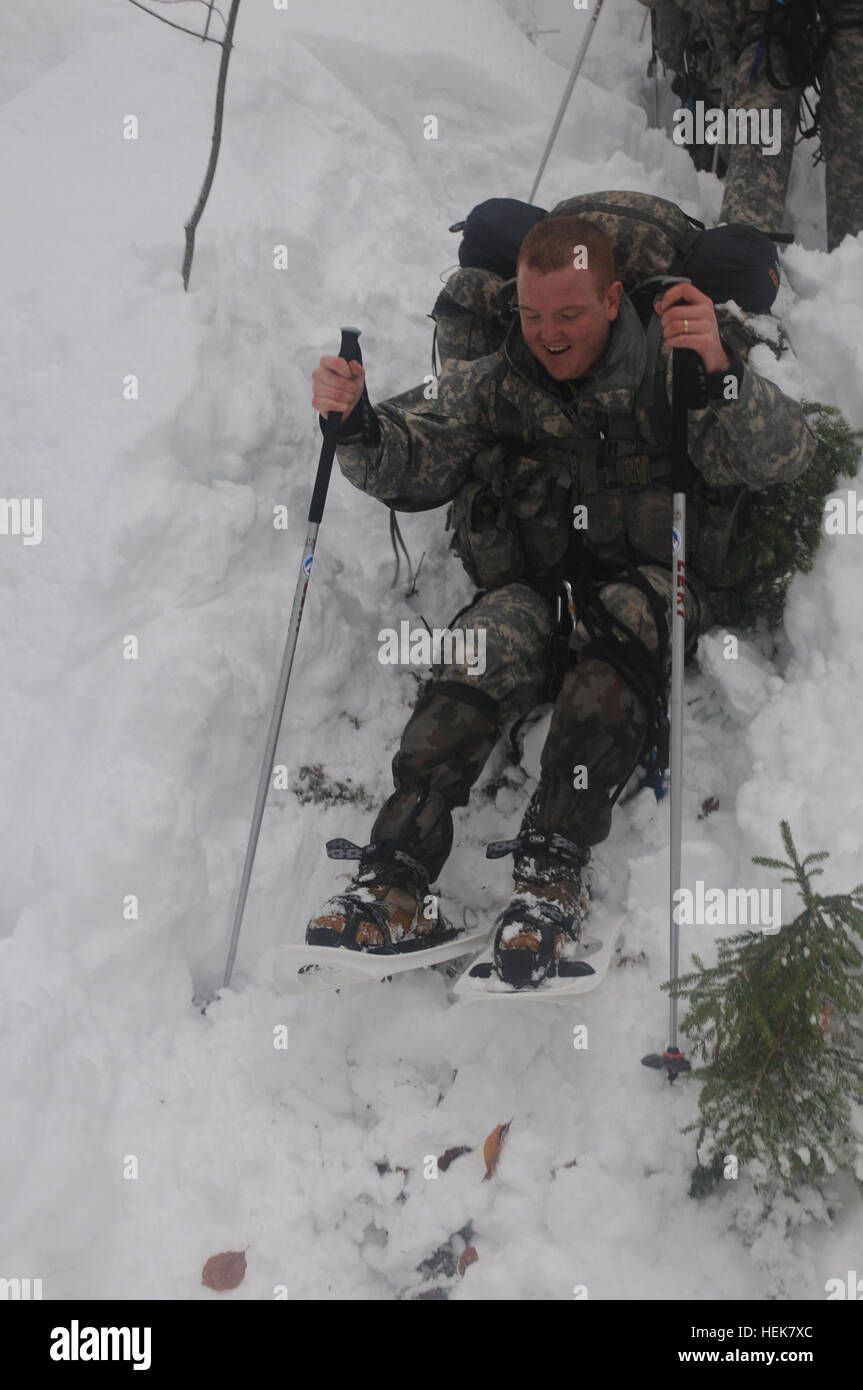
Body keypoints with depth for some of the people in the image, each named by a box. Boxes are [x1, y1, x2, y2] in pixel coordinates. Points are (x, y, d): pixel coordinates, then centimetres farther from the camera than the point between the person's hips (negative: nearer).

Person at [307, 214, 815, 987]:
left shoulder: (666, 369, 1)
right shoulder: (494, 385, 12)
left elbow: (782, 457, -12)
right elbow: (410, 467, 5)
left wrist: (722, 372, -31)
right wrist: (358, 422, -17)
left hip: (647, 585, -2)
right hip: (529, 589, 2)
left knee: (621, 621, -37)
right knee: (485, 651, -30)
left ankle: (555, 868, -40)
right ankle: (398, 882, -38)